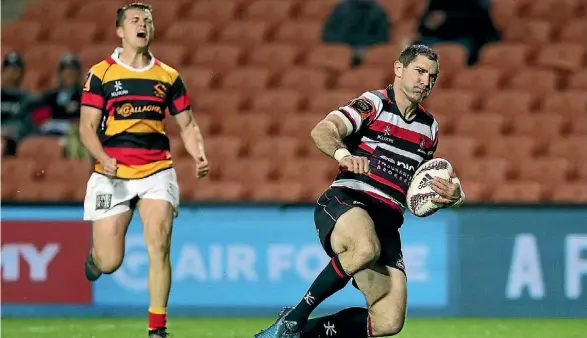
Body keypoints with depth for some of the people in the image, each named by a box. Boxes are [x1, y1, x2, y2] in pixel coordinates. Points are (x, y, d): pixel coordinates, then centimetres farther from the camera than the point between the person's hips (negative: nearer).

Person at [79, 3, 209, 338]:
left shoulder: (168, 77, 9)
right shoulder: (101, 74, 1)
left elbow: (188, 124, 13)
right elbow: (87, 127, -2)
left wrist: (199, 156, -6)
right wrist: (103, 158, -20)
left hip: (157, 172, 2)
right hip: (113, 176, -1)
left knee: (159, 246, -16)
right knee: (109, 263, -2)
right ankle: (94, 256, 37)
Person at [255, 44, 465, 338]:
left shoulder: (429, 127, 20)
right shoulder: (373, 104, 1)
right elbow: (322, 131, -15)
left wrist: (450, 195, 9)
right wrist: (343, 154, -37)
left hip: (386, 222, 6)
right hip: (345, 202, -6)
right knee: (367, 247, -43)